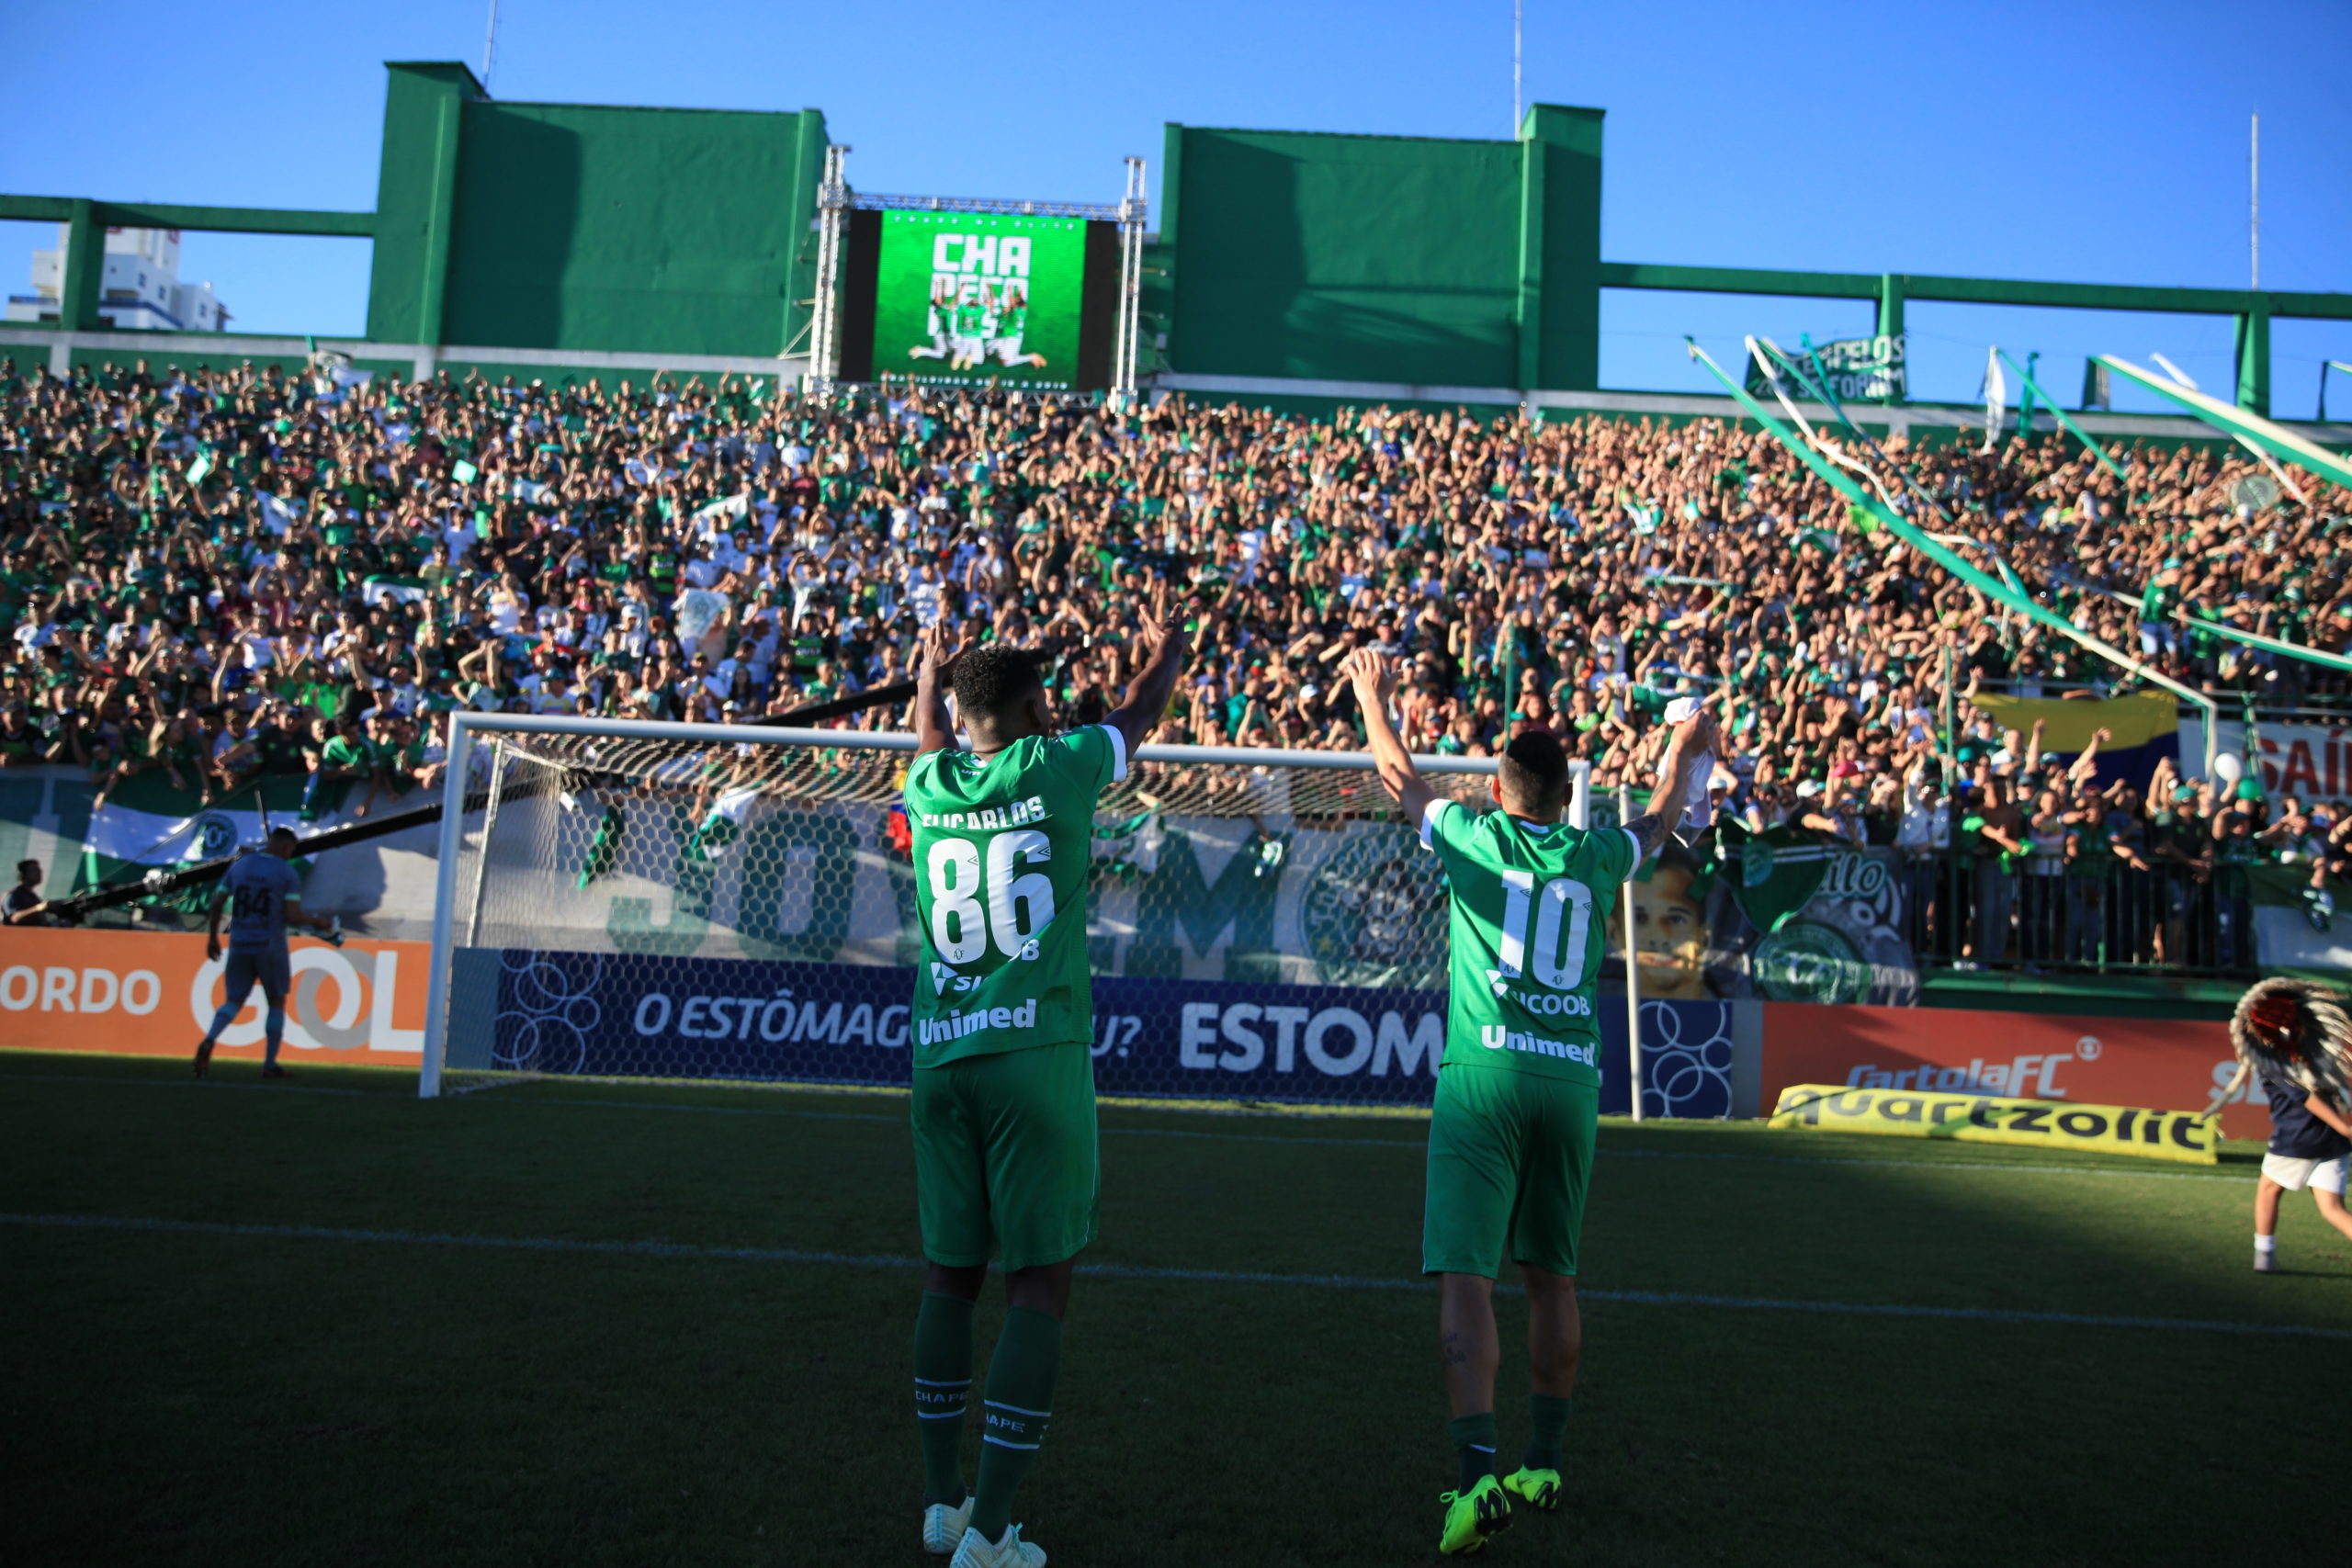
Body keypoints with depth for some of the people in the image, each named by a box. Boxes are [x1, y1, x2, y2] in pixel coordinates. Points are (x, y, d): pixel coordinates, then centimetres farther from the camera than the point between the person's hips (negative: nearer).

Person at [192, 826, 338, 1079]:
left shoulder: (238, 865, 8)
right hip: (270, 947, -3)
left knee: (234, 1001, 11)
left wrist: (212, 938, 17)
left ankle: (209, 1041, -19)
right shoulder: (288, 873, -6)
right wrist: (318, 921, 6)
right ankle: (270, 1064, 13)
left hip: (239, 945, 3)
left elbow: (216, 905, 7)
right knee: (276, 1002, 13)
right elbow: (293, 917, -12)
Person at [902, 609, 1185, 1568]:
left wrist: (928, 672, 53)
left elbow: (931, 738, 32)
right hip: (1037, 1054, -5)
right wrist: (1166, 656, 38)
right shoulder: (1052, 770, -2)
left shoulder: (929, 787, 7)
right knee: (1040, 1284, 1)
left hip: (940, 1058, 5)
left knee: (951, 1274, 14)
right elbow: (1137, 718, 17)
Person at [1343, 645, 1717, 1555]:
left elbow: (1401, 782, 21)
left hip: (1484, 1075, -4)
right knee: (1552, 1281, 15)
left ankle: (1481, 1476, -18)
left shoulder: (1475, 837, 4)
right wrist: (1683, 756, 52)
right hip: (1572, 1079, 4)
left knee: (1465, 1281, -7)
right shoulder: (1595, 856, 11)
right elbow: (1657, 825, 33)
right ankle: (1543, 1465, 27)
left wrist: (1375, 702, 38)